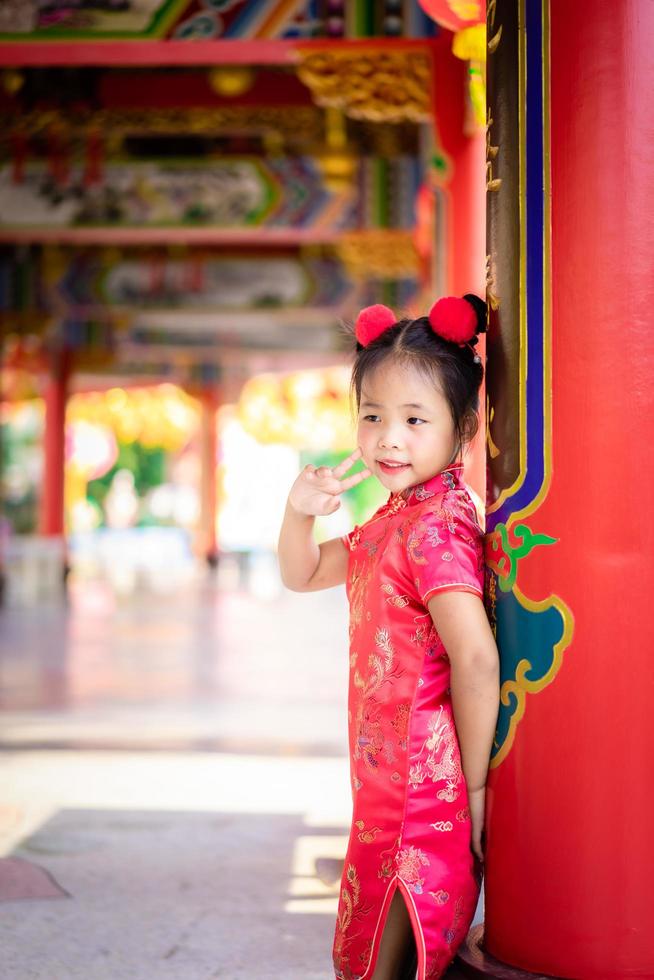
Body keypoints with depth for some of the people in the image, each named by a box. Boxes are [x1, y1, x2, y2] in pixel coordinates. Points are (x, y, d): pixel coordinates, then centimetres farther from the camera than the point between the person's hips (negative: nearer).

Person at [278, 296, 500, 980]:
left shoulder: (435, 526, -18)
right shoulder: (388, 525, 12)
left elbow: (475, 657, -28)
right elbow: (304, 575, 24)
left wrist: (472, 784, -22)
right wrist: (300, 512, 3)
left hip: (423, 795, -10)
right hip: (387, 790, 10)